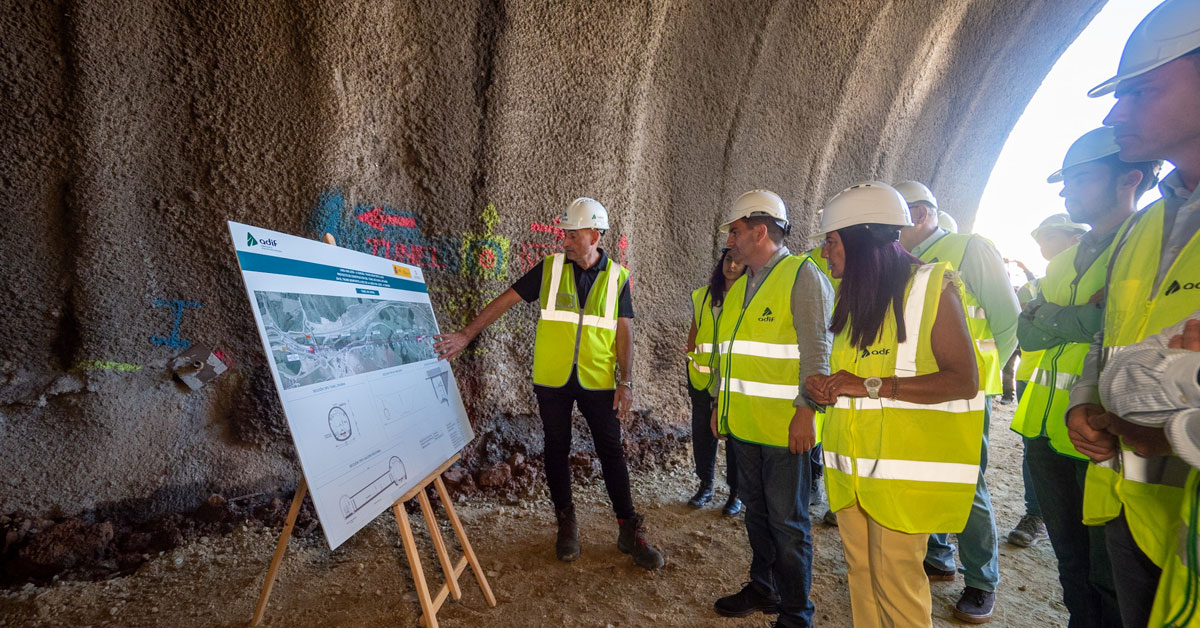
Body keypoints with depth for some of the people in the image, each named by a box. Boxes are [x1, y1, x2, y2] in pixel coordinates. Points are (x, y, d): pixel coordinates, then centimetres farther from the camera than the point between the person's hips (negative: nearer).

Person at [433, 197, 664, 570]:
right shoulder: (550, 269, -2)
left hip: (597, 381, 0)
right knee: (557, 449, 11)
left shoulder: (617, 277, -1)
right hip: (552, 381, 1)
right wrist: (466, 335, -7)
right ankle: (566, 523, 30)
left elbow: (624, 333, 0)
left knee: (611, 451, 5)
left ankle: (629, 531, 18)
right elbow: (505, 300, -1)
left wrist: (625, 382, -7)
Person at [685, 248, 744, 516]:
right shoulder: (702, 295, 9)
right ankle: (705, 486, 28)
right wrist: (690, 367, 10)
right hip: (702, 378, 4)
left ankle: (736, 493, 19)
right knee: (702, 433, 10)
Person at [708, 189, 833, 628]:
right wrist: (721, 404, 18)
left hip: (785, 427, -7)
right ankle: (763, 588, 36)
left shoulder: (802, 275, -9)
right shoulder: (739, 286, 15)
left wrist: (806, 410, -20)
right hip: (742, 424, 8)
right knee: (756, 510, 19)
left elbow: (817, 349, -15)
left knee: (787, 521, 3)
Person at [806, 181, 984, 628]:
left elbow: (963, 380, -16)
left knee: (895, 581, 0)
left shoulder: (930, 286, -9)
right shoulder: (851, 297, 14)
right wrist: (825, 387, 4)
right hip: (851, 464, 7)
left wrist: (871, 386, -20)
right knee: (860, 571, 14)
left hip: (904, 469, -7)